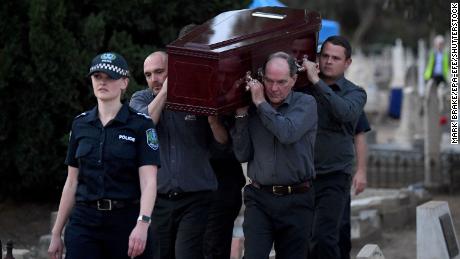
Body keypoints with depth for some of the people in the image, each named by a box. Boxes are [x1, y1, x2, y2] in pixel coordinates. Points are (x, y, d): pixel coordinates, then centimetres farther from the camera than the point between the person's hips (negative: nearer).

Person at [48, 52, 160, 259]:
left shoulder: (140, 125, -3)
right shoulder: (80, 124, 10)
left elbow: (148, 181, -12)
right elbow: (72, 182, 13)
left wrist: (142, 223, -28)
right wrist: (56, 233, 12)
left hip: (126, 220, -3)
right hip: (84, 222, 3)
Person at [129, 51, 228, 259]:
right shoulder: (141, 99, 9)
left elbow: (222, 144, 4)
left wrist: (212, 117, -13)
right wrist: (165, 92, -11)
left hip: (195, 200, -2)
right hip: (157, 200, 2)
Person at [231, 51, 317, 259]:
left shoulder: (305, 104, -1)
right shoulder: (253, 109, 6)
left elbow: (288, 133, -20)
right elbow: (242, 155, 4)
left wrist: (261, 103, -12)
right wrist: (241, 115, -3)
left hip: (296, 202, -1)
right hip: (259, 198, 1)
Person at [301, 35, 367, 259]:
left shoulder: (354, 93, 2)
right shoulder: (303, 88, 8)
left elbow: (346, 113, -21)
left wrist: (317, 82, -21)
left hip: (333, 178, -3)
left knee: (323, 238, -15)